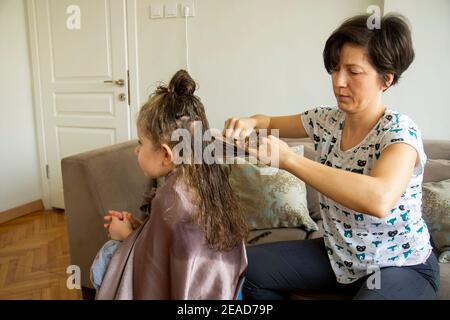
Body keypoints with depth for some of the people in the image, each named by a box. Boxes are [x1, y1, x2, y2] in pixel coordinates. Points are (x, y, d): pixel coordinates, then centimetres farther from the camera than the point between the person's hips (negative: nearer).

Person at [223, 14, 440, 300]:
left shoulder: (400, 132, -23)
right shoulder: (327, 120, -5)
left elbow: (379, 200, -44)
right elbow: (269, 121, 11)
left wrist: (289, 159, -40)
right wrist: (248, 123, -14)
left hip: (402, 266, -6)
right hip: (338, 255, 6)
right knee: (248, 266, -1)